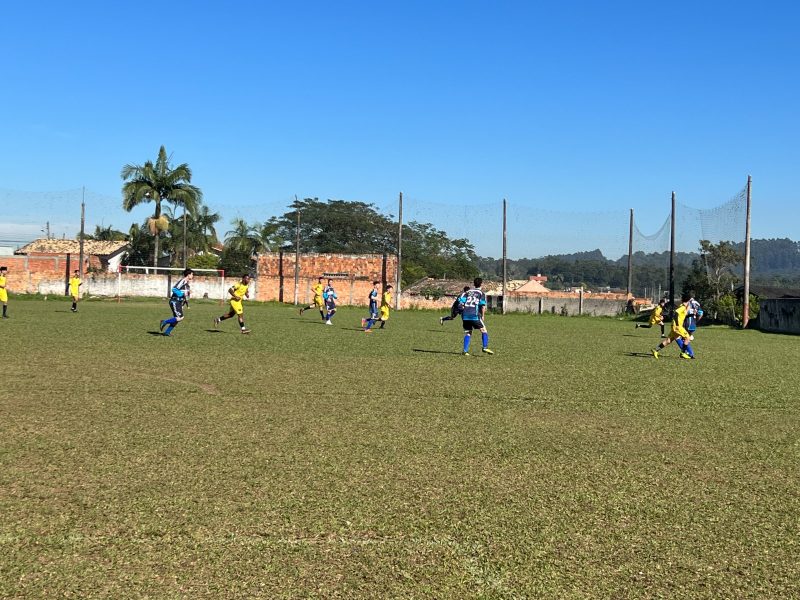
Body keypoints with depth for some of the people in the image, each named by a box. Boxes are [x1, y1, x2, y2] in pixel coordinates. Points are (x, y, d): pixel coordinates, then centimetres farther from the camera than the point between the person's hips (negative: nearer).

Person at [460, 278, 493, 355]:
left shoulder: (468, 292, 18)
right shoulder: (481, 293, 5)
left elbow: (461, 301, 9)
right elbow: (483, 305, -5)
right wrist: (483, 315, 5)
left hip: (465, 315, 5)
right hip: (475, 315, -5)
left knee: (467, 333, 12)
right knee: (483, 330, 7)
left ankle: (465, 351, 3)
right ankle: (485, 347, -4)